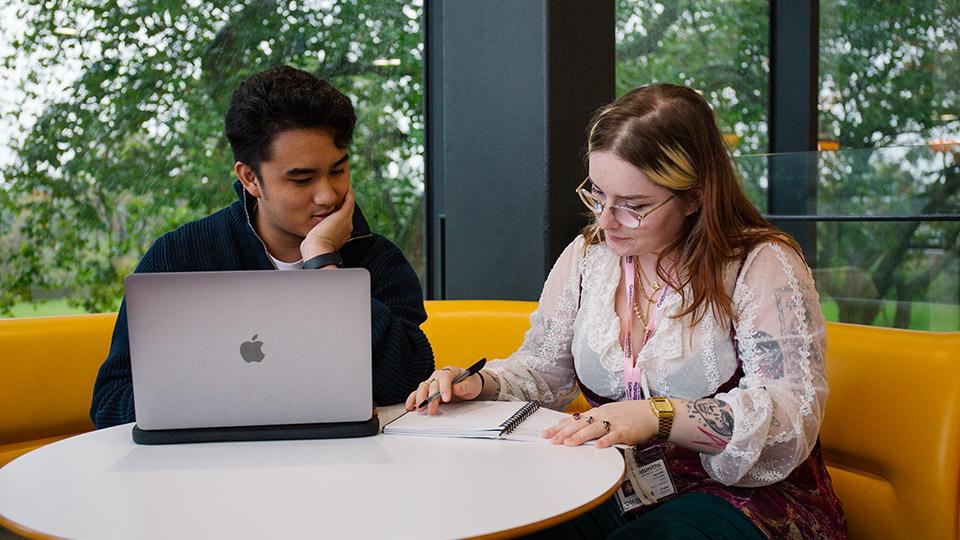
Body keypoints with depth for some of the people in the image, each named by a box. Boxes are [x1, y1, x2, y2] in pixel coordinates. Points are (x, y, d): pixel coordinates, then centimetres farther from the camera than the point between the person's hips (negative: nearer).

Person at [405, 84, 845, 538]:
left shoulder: (761, 265, -10)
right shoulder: (588, 255, 8)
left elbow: (794, 415, -20)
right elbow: (540, 372, 14)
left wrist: (658, 416, -32)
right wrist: (482, 384, -9)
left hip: (739, 492, -3)